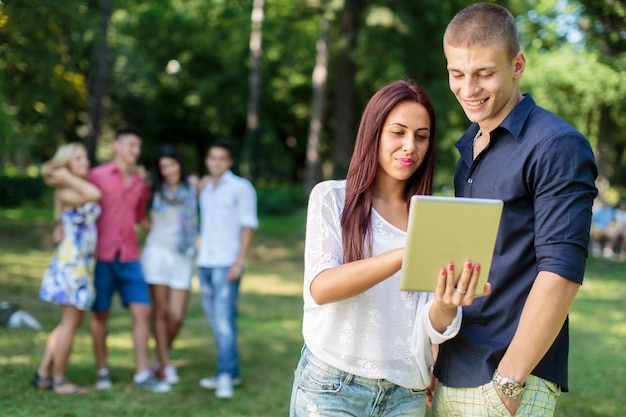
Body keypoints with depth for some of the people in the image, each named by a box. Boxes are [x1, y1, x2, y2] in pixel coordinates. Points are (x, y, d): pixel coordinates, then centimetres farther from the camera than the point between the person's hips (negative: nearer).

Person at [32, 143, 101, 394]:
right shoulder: (65, 194, -12)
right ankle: (59, 381, 7)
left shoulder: (81, 191, 15)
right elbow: (94, 194, -27)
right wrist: (67, 178, -16)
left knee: (71, 322, 15)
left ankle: (43, 374, 21)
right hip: (70, 262, -9)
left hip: (82, 262, 9)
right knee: (70, 322, -2)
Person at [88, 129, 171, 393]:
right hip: (101, 256, -4)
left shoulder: (140, 184, 11)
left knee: (142, 311, -3)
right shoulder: (97, 176, -2)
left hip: (129, 257, 4)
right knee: (100, 314, 5)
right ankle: (102, 371, 19)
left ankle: (142, 374, 3)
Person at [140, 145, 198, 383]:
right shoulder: (155, 191, 6)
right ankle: (166, 366, 10)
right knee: (160, 311, -1)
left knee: (176, 316, -5)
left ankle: (161, 359, 19)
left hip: (182, 257, 1)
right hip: (157, 252, -1)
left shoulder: (192, 184, 7)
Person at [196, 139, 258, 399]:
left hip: (227, 264, -6)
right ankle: (232, 372, 15)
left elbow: (248, 226, -6)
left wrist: (239, 262, -13)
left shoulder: (241, 188, -2)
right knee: (215, 321, 7)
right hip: (205, 263, 6)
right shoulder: (204, 189, 16)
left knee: (224, 319, -13)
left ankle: (225, 376, -12)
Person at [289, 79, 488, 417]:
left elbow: (434, 328, -3)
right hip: (331, 388, -3)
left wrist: (446, 304, -27)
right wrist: (403, 255, -32)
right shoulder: (332, 197, -3)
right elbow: (320, 287, -19)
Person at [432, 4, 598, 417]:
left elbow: (562, 272, -17)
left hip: (510, 377, -7)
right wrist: (435, 352, 11)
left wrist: (509, 380, -18)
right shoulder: (468, 145, 13)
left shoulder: (557, 147, -11)